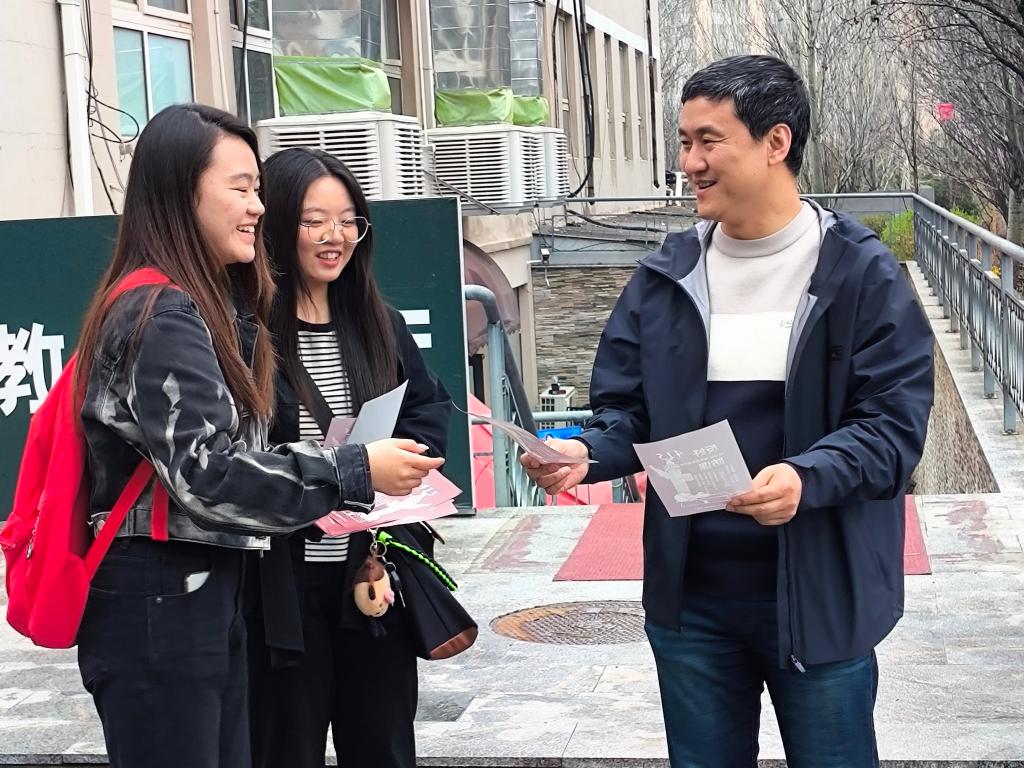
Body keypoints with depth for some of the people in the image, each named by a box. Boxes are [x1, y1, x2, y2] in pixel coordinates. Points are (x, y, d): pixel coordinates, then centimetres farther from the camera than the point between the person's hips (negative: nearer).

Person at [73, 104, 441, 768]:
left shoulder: (215, 307, 14)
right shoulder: (161, 315, -16)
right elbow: (205, 475, -23)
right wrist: (355, 472, -19)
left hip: (204, 592, 9)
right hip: (156, 606, -9)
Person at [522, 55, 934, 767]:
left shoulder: (862, 274, -8)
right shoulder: (666, 275, 5)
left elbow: (895, 422, -13)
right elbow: (628, 409, 8)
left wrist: (808, 476, -31)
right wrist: (588, 453, -14)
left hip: (820, 594, -4)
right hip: (690, 594, 4)